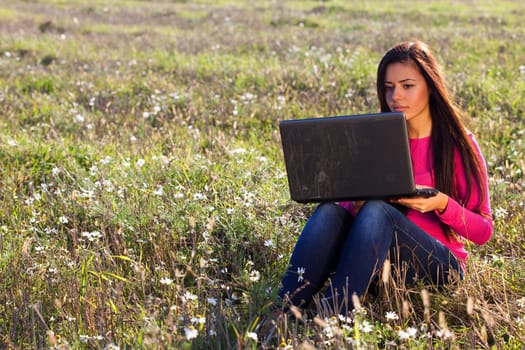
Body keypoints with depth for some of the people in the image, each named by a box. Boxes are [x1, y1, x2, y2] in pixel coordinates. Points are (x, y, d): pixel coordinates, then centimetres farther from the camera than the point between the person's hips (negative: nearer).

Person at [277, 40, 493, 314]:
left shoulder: (459, 144, 1)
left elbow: (483, 231, 0)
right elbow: (352, 202, 10)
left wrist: (442, 204, -18)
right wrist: (356, 203, -13)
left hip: (440, 266, -3)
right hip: (380, 262, 3)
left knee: (377, 210, -32)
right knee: (330, 211, -25)